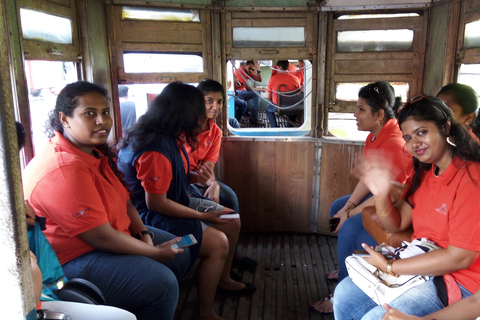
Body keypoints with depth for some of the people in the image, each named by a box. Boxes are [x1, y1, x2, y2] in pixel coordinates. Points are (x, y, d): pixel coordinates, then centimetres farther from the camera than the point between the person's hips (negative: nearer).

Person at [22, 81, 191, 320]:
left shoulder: (95, 152, 5)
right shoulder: (65, 168, -28)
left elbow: (124, 201, 9)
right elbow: (101, 237, -28)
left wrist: (144, 233, -7)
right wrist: (155, 253, -18)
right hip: (72, 260, -10)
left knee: (181, 252, 14)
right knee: (161, 281, -25)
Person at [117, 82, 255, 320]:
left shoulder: (172, 137, 1)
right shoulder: (156, 149, -30)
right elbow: (156, 203, -26)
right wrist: (202, 216, -18)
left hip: (178, 200, 11)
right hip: (149, 216, -11)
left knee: (232, 222, 11)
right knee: (217, 242, -23)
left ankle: (223, 279, 32)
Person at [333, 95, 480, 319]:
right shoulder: (424, 173, 6)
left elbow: (459, 257, -23)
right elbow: (397, 224, 5)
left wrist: (389, 267, -18)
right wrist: (381, 195, -17)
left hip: (457, 281, -8)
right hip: (418, 263, 8)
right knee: (344, 294, 3)